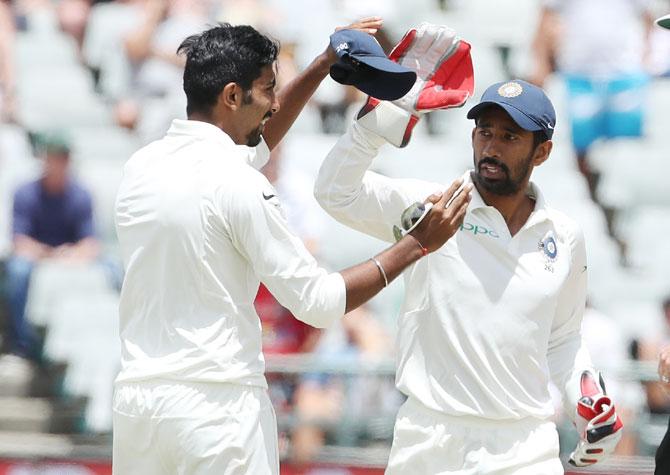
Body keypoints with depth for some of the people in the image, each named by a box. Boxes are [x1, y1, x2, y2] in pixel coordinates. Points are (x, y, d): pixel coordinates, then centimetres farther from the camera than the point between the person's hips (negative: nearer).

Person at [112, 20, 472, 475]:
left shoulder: (141, 165, 10)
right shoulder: (237, 184, -13)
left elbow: (250, 145, 29)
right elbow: (319, 302, -10)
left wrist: (324, 65, 29)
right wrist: (416, 244, -3)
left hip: (135, 398, 7)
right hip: (218, 403, -7)